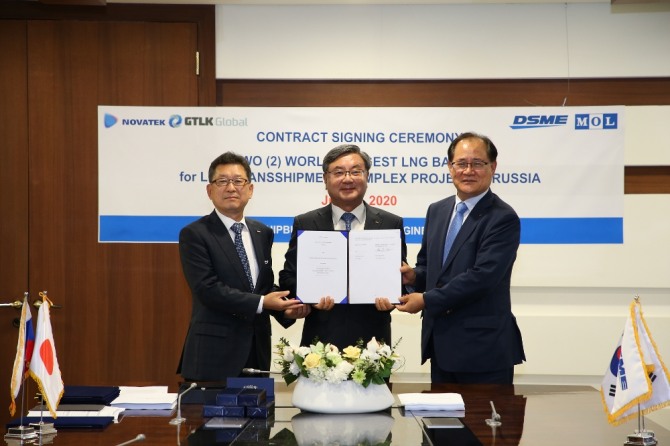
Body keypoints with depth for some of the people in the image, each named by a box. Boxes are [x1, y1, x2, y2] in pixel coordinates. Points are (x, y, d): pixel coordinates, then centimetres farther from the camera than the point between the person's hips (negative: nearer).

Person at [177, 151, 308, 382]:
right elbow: (207, 288, -15)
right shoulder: (194, 234, -6)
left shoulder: (263, 233, 12)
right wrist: (261, 303, -16)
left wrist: (285, 307, -6)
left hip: (257, 348, 6)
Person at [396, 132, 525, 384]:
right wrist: (413, 277, -4)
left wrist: (427, 299, -17)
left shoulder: (503, 219, -11)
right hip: (440, 344, 7)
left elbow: (482, 277, -20)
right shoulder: (437, 211, 12)